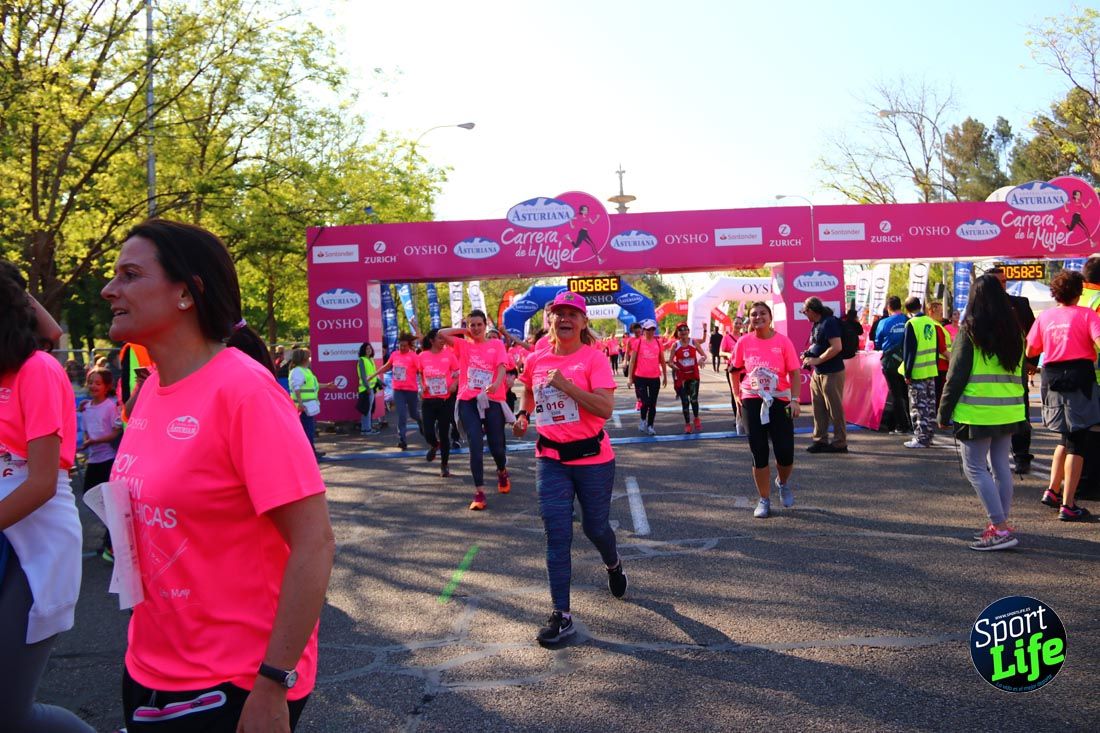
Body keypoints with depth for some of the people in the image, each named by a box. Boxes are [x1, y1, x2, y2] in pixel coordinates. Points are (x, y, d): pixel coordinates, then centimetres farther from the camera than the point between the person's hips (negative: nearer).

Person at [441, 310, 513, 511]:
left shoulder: (496, 344, 8)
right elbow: (442, 334, -2)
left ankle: (502, 471, 40)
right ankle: (479, 493, -5)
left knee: (496, 446, 5)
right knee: (475, 445, -9)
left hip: (492, 400, 0)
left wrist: (497, 384, -26)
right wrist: (464, 331, 9)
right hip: (468, 401, 1)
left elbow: (502, 366, -7)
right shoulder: (463, 345, 10)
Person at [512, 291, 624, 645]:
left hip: (592, 458, -3)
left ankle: (613, 564, 50)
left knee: (595, 527, 13)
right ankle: (561, 615, 3)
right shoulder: (536, 360, 2)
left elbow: (605, 408, -23)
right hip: (551, 459, 3)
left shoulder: (594, 358, -12)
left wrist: (565, 384, -27)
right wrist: (524, 414, 9)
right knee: (556, 535, -3)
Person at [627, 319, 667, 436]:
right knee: (645, 402, -7)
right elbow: (632, 360, -1)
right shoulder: (638, 343, -3)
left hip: (655, 378, 3)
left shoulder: (658, 343, 5)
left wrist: (665, 376, 13)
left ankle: (650, 426, 18)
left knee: (653, 403, 6)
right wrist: (630, 377, -4)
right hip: (640, 377, -3)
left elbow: (662, 361, 13)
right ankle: (643, 420, 20)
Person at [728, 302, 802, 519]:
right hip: (752, 401, 1)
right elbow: (735, 370, 12)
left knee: (785, 453, -2)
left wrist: (794, 399, -12)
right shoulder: (744, 342, 0)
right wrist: (737, 395, 4)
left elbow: (795, 372, -4)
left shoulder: (783, 341, -5)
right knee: (759, 454, 4)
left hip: (779, 401, -1)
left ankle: (783, 483, 32)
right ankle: (764, 501, 17)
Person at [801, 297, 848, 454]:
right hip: (818, 373, 9)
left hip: (832, 373, -9)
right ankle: (820, 440, 19)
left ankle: (840, 443, 6)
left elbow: (837, 347, -23)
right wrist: (808, 353, 7)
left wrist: (817, 360, -19)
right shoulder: (816, 325, 14)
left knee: (835, 409, -2)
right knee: (818, 408, 11)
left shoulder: (830, 322, -15)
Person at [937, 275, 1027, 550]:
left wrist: (944, 413, -3)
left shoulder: (969, 333, -11)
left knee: (975, 467, -1)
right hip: (1009, 411, 7)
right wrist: (1022, 409, 22)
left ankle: (1001, 529, -6)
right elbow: (1021, 374, 15)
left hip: (977, 413, -7)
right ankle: (1001, 525, 19)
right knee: (1000, 466, 14)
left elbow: (956, 377, -10)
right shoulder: (1014, 332, 8)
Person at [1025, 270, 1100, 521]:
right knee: (1077, 442, 0)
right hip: (1079, 376, -5)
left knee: (1067, 438, 22)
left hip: (1051, 376, 5)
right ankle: (1068, 505, -2)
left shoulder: (1045, 316, 6)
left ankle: (1052, 490, 20)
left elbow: (1030, 351, 11)